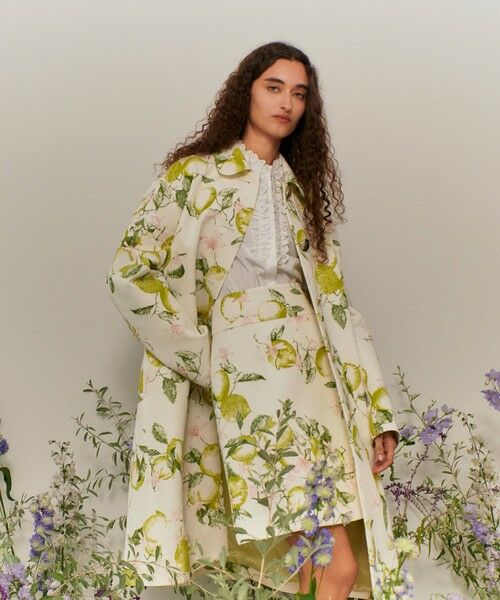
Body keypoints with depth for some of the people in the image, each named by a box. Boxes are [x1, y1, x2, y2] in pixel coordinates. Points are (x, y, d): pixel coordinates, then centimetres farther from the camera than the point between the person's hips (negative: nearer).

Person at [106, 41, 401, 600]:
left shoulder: (302, 189, 20)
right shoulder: (194, 174, 8)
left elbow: (335, 302, 15)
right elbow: (129, 271, -1)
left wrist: (378, 413, 9)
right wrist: (200, 354, -7)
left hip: (311, 366, 4)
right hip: (240, 368, -4)